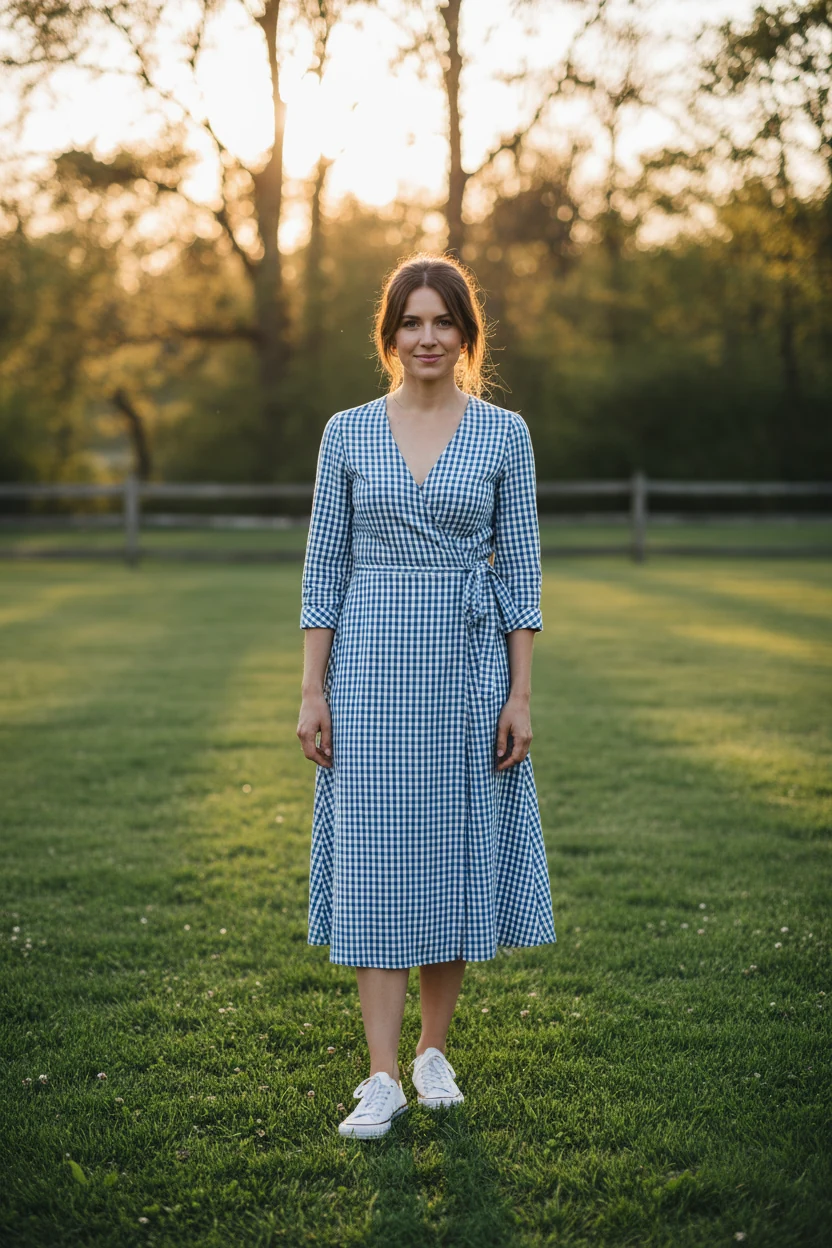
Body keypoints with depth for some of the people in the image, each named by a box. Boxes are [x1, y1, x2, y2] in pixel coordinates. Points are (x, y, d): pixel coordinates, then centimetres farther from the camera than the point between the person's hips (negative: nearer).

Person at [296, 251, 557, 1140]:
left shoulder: (504, 434, 3)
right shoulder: (348, 433, 4)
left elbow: (519, 568, 2)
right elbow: (324, 566, 4)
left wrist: (520, 694, -3)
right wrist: (313, 691, -1)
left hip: (468, 664, 0)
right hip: (370, 664, 0)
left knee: (457, 850, 6)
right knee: (373, 859, -1)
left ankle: (433, 1052, 22)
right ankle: (382, 1076, 5)